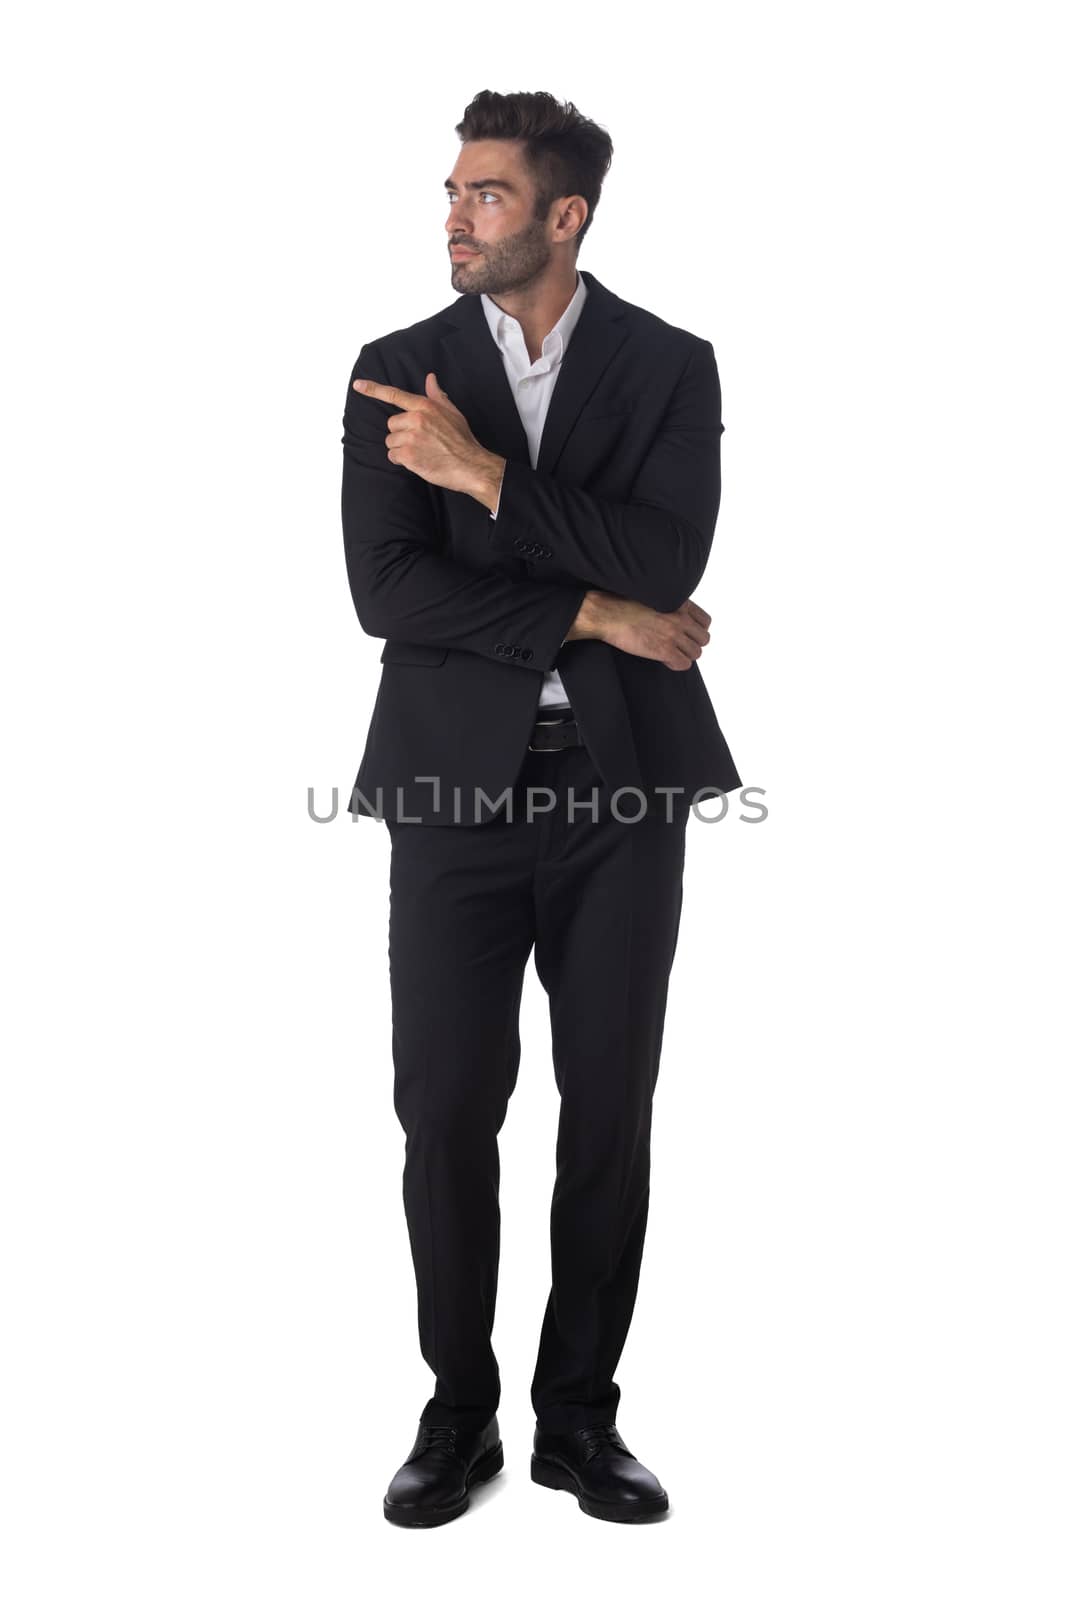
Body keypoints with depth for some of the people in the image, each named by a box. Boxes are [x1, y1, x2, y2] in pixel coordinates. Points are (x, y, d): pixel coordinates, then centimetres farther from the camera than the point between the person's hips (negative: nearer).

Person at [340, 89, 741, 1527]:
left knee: (610, 1115, 6)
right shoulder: (398, 373, 4)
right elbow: (387, 590, -8)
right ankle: (460, 1411, 22)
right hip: (456, 780, 0)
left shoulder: (671, 367, 4)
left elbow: (668, 563, -12)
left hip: (623, 783, 0)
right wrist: (591, 613, -11)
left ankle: (579, 1416, 23)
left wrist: (491, 476, -18)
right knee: (446, 1112, 3)